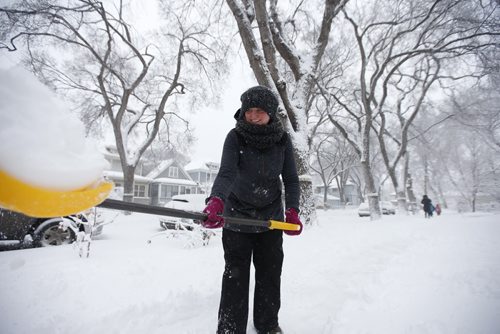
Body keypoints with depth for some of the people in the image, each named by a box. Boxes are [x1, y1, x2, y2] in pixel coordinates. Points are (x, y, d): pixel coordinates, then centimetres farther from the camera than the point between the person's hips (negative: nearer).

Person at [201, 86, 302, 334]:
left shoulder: (282, 140, -8)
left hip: (272, 218, 3)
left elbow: (291, 180, -5)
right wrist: (216, 201, -48)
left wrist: (292, 211, -18)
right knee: (235, 275, 4)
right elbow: (226, 173, -29)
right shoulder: (235, 137, -15)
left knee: (270, 274, 14)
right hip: (237, 216, -2)